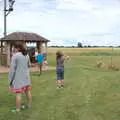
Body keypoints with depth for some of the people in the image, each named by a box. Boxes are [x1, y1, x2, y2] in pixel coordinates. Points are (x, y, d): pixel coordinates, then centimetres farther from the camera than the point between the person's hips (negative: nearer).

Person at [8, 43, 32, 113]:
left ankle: (18, 109, 3)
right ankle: (29, 105, 27)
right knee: (27, 91, 15)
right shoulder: (26, 55, 4)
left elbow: (12, 69, -16)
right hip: (26, 76, 7)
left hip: (18, 77, -7)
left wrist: (10, 79, -10)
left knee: (18, 93, -2)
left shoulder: (15, 56, -16)